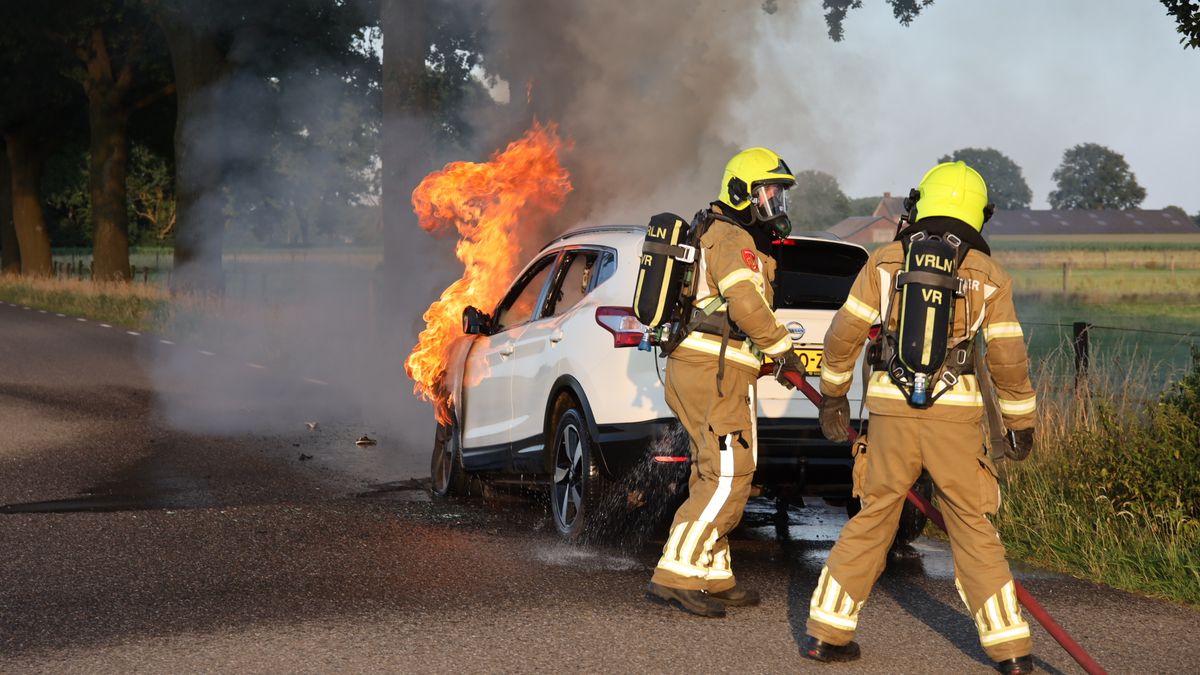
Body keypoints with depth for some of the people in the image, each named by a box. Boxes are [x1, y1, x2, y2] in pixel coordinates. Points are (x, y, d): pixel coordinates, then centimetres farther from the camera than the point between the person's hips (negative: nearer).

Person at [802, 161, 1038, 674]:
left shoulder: (885, 261, 4)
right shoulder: (988, 276, 1)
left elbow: (843, 336, 5)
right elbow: (1008, 360, 2)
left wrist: (833, 394, 19)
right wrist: (1021, 423, 13)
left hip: (892, 407, 1)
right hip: (954, 411, -1)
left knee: (873, 517, 13)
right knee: (972, 526, 7)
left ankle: (826, 631, 13)